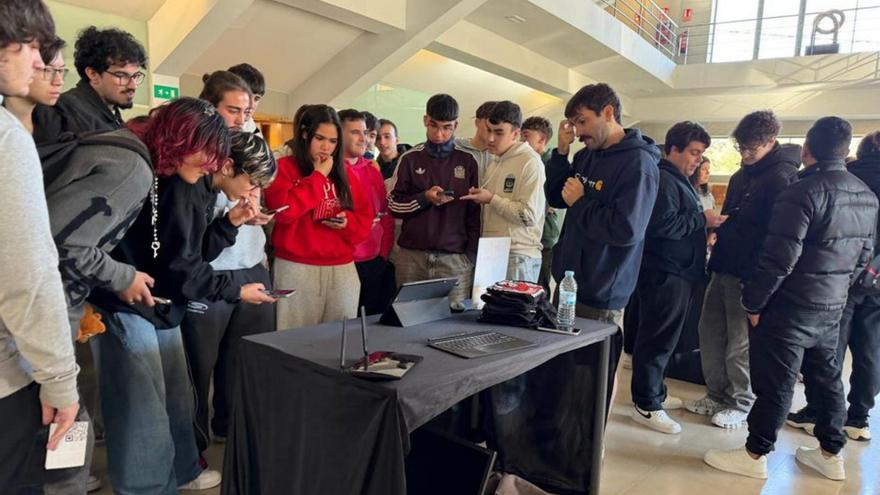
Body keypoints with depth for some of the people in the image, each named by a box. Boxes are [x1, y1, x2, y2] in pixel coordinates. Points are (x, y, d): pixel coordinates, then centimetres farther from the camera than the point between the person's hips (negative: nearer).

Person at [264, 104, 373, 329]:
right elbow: (283, 209, -17)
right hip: (297, 269, -4)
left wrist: (348, 221, -9)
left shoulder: (344, 172, 13)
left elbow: (366, 218, 14)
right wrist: (318, 176, -9)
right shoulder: (284, 167, 0)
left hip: (342, 269, 4)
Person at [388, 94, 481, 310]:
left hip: (455, 257, -1)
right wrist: (424, 198, -10)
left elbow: (475, 212, 5)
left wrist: (472, 254, -2)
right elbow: (393, 204, 6)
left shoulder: (468, 160, 4)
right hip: (411, 255, 1)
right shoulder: (411, 158, 6)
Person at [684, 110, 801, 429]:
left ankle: (741, 404, 20)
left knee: (741, 342, 3)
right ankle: (717, 395, 27)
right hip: (723, 267, 8)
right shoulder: (741, 176, 13)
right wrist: (718, 226, 3)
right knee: (710, 332, 12)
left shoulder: (782, 179, -13)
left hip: (750, 273, -8)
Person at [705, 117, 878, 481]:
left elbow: (779, 258, -21)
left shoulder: (804, 191, -18)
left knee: (775, 383, 0)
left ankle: (755, 455, 12)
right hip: (832, 307, 8)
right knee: (826, 377, 18)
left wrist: (753, 302, -12)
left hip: (791, 306, -8)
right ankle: (832, 453, 30)